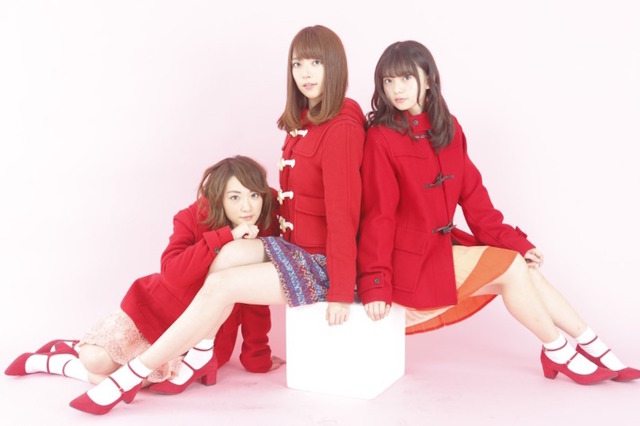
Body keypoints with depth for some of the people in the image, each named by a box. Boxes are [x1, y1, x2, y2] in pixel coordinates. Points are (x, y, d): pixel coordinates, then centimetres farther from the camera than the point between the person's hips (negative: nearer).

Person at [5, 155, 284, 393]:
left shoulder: (264, 239, -11)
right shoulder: (194, 218, -16)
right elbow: (173, 272, -33)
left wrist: (257, 357, -2)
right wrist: (227, 236, -37)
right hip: (154, 309, -2)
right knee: (95, 360, -19)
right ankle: (67, 350, 19)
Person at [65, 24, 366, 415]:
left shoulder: (342, 128, -19)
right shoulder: (303, 121, 8)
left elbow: (343, 213, -21)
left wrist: (341, 291, -19)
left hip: (320, 261, -7)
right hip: (294, 246, 7)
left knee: (219, 287, -16)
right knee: (230, 254, -16)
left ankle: (132, 376, -4)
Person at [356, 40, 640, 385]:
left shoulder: (447, 128, 5)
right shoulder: (381, 137, -15)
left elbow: (471, 193, 6)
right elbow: (378, 214, -18)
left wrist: (510, 240, -1)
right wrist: (375, 283, -21)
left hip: (441, 245, 7)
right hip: (409, 260, -6)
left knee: (526, 272, -2)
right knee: (511, 268, -12)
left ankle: (594, 350, 11)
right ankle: (559, 353, 7)